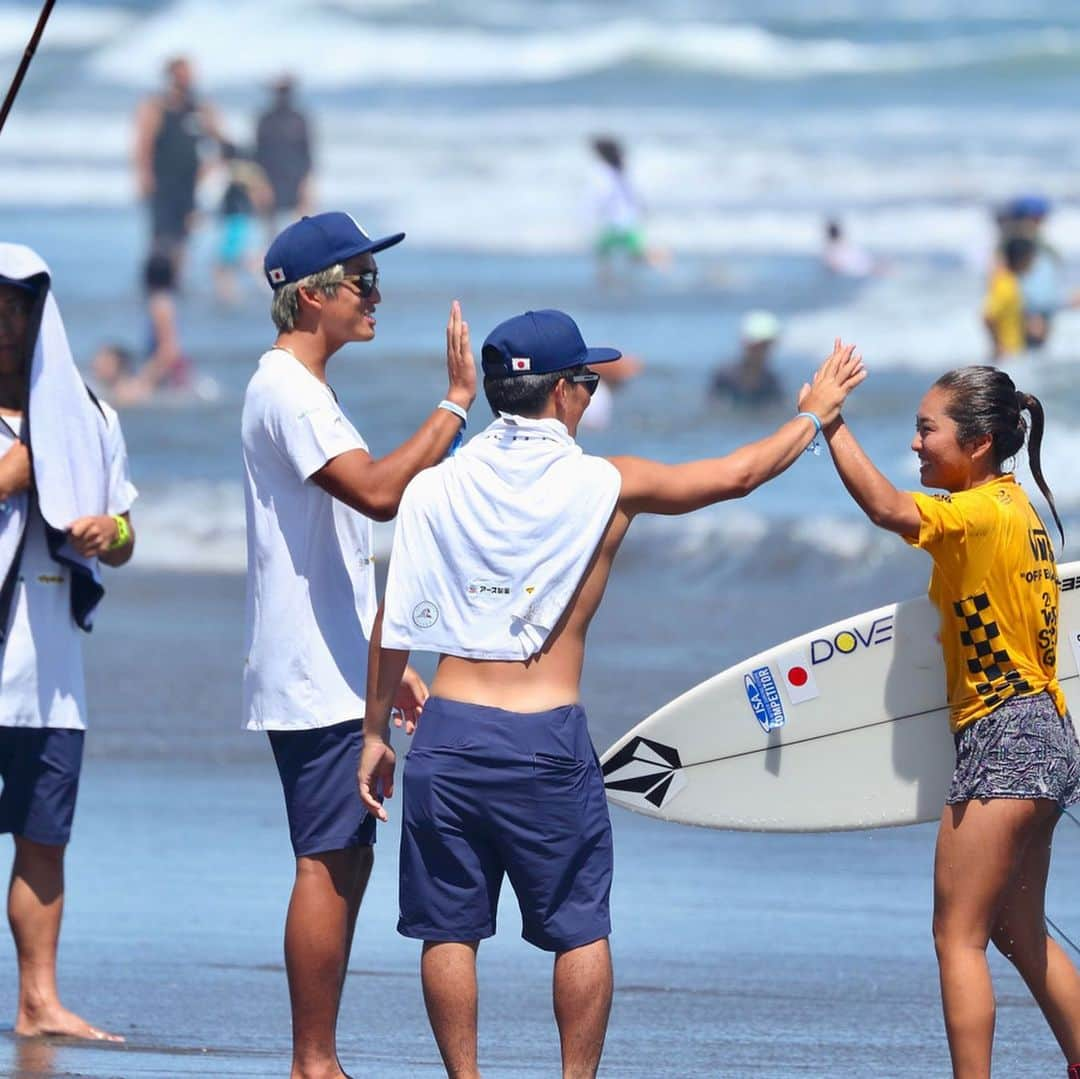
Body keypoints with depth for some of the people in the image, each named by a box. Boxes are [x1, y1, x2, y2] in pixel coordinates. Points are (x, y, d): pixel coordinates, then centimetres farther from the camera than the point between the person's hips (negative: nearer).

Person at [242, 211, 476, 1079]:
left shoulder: (303, 391, 19)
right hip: (315, 682, -11)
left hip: (332, 675, 11)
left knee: (347, 862, 11)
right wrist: (456, 405, -23)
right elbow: (377, 491, -29)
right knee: (329, 864, -9)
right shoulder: (288, 391, -14)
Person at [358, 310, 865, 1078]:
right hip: (547, 740, -2)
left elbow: (394, 625, 4)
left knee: (450, 930, 8)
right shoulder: (607, 487, -2)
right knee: (582, 929, 10)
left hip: (450, 730, 2)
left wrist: (377, 732, 13)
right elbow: (739, 474, 10)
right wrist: (816, 414, 27)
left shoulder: (436, 487, 3)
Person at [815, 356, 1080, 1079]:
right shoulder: (1018, 508, 14)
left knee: (958, 936, -8)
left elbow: (887, 508, -31)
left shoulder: (985, 512, -16)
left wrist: (830, 422, -24)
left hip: (1005, 737, -10)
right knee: (1020, 935, 18)